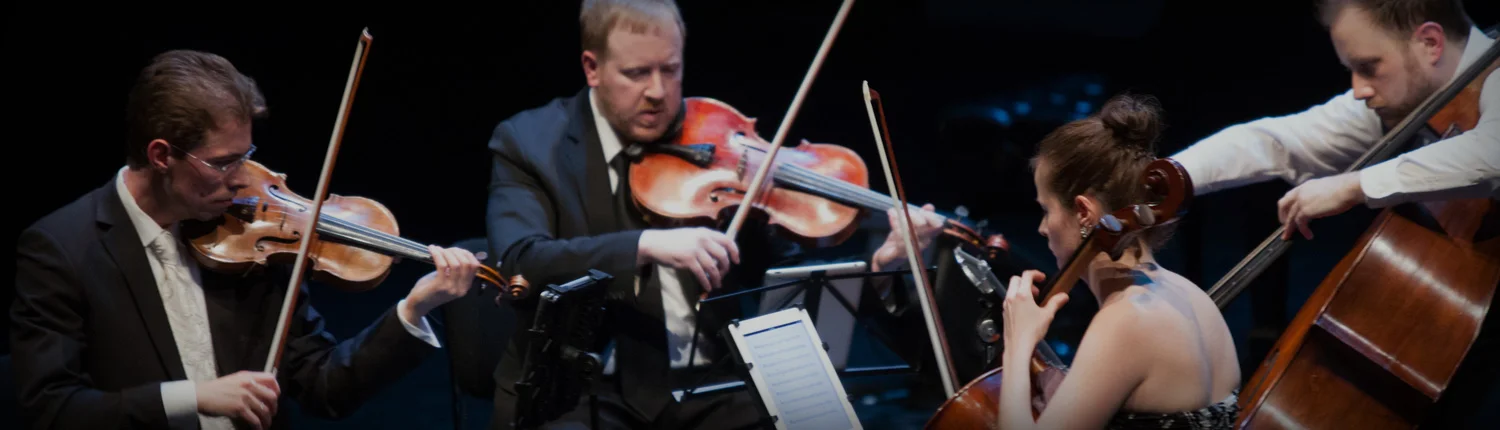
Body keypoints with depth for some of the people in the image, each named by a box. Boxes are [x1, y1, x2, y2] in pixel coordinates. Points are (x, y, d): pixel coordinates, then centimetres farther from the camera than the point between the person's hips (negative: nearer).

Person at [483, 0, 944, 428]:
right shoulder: (530, 143, 0)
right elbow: (520, 264, -18)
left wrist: (878, 265, -16)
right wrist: (645, 246, -31)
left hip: (707, 389, 3)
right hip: (578, 391, -3)